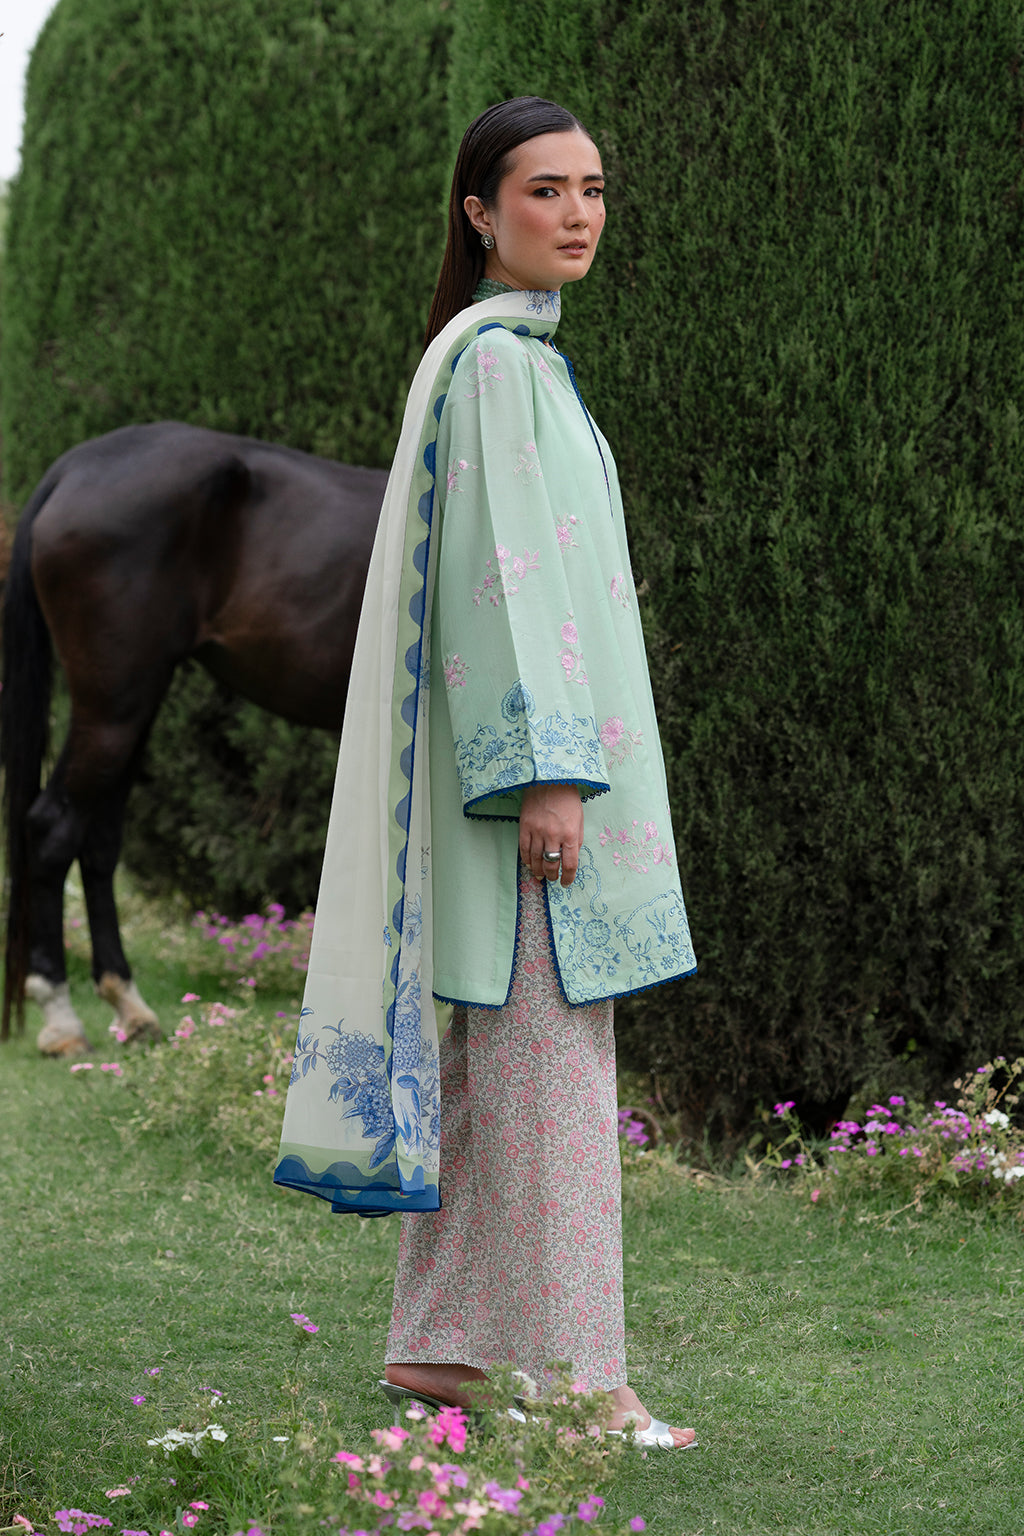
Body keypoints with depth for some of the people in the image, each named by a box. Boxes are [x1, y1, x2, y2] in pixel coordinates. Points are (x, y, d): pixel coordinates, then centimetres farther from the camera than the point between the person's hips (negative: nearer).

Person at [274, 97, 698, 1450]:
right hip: (528, 745, -10)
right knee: (550, 1068, -9)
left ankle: (438, 1343, 16)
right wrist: (546, 770, -22)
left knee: (481, 1064, 11)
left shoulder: (515, 356, 18)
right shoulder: (497, 359, -12)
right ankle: (572, 1378, -7)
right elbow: (498, 567, -18)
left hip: (527, 750, 10)